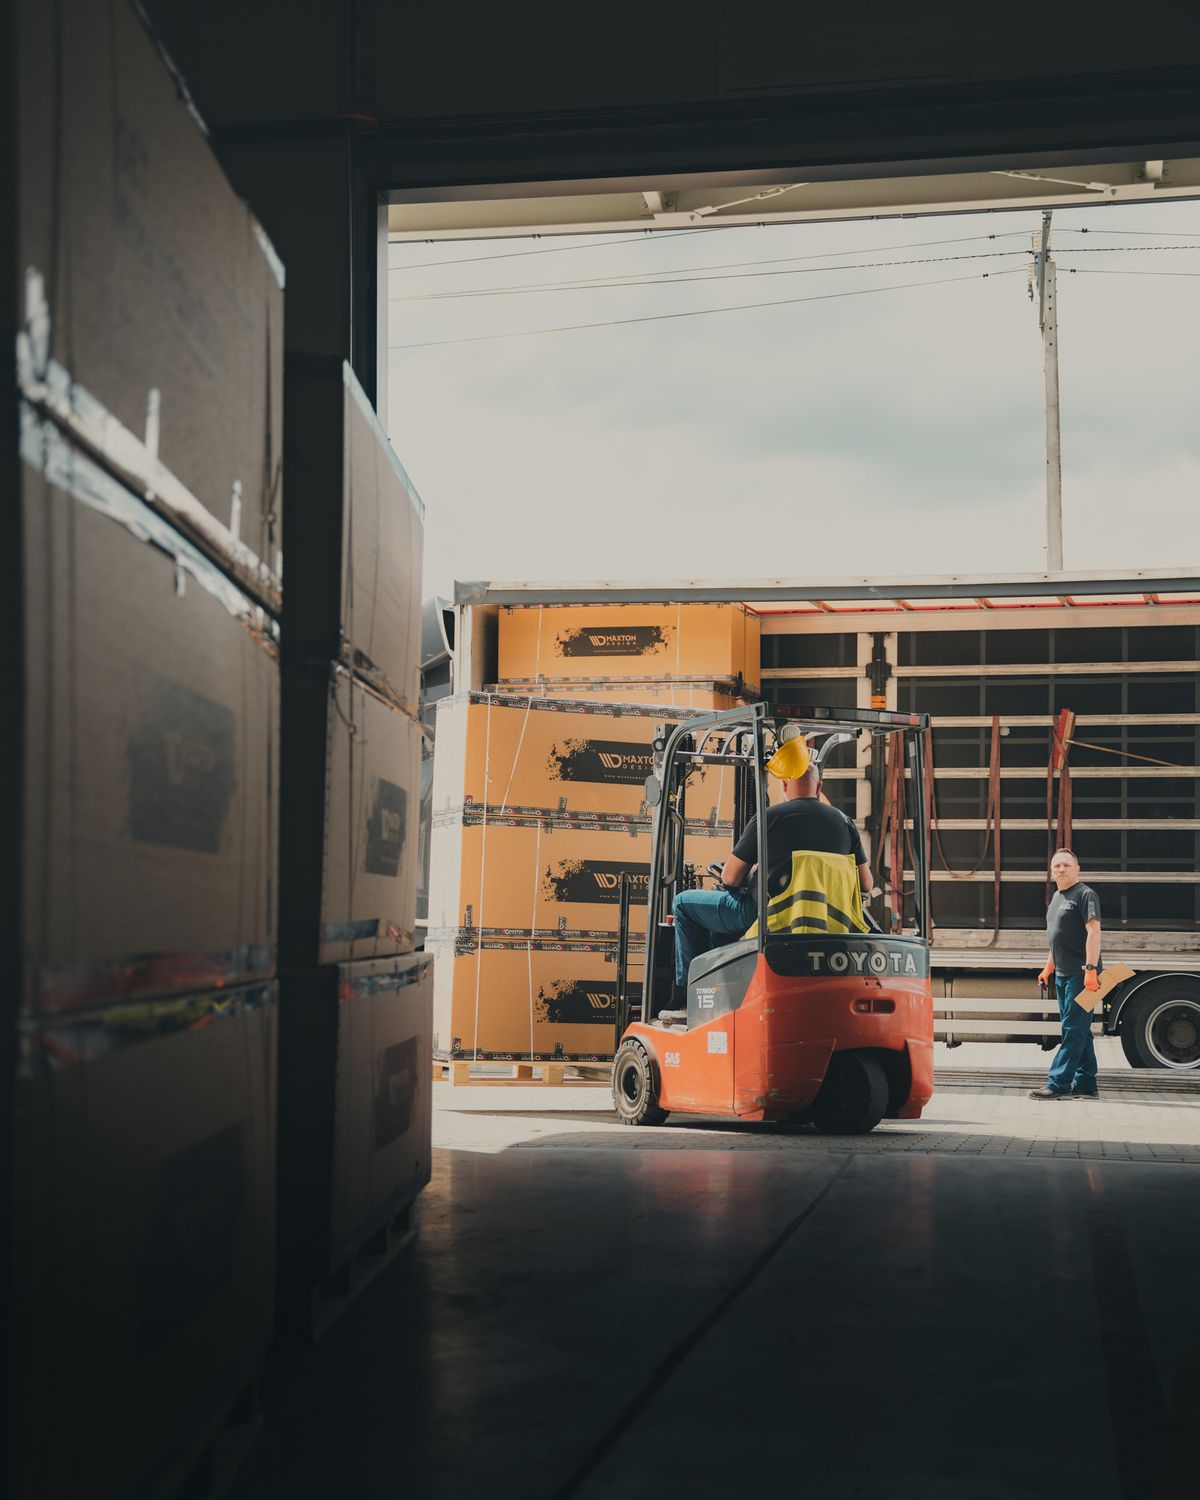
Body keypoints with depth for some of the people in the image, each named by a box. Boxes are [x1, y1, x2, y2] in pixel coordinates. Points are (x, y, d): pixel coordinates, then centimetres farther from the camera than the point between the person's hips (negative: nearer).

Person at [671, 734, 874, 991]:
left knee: (684, 903, 10)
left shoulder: (768, 818, -7)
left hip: (770, 915, -5)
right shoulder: (844, 822, 6)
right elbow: (866, 884, 10)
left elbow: (731, 878, -3)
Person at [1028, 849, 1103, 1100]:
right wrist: (1049, 967, 24)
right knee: (1078, 1031, 12)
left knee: (1074, 1030, -10)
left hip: (1080, 975, -10)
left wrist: (1091, 968, -25)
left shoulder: (1085, 895, -9)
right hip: (1063, 975, 10)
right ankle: (1085, 1085, 17)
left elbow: (1093, 932, -18)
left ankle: (1058, 1084, -14)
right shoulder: (1057, 897, 19)